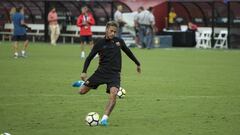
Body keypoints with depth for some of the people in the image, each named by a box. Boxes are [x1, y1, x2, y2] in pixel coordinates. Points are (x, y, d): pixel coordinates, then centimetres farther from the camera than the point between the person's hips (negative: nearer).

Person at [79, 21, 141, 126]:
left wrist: (137, 64, 32)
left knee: (113, 94, -28)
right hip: (101, 72, 0)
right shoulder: (100, 43, -1)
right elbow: (89, 58, 3)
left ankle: (104, 119, -28)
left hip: (114, 74, 0)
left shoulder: (119, 41, 4)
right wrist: (84, 72, -9)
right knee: (82, 91, -2)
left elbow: (128, 52, 21)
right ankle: (85, 83, 35)